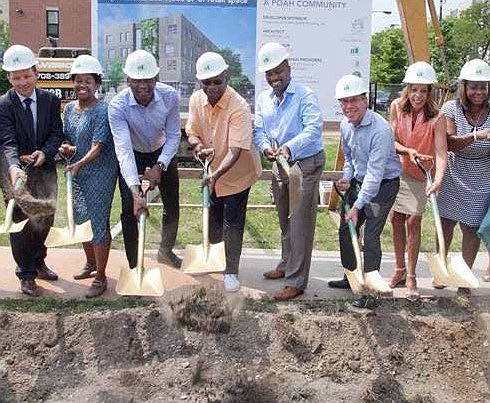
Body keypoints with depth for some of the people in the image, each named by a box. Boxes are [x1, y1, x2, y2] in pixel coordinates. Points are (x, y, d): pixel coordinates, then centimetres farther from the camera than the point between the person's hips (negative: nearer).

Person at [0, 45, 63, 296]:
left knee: (45, 219, 15)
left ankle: (38, 262, 37)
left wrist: (44, 153, -22)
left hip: (45, 169, 3)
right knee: (21, 222, 4)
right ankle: (26, 274, 18)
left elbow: (56, 133, -2)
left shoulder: (50, 100, -1)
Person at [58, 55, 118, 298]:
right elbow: (66, 139, 16)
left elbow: (97, 147, -22)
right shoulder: (69, 109, 7)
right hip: (76, 173, 7)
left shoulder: (102, 111, -15)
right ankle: (91, 263, 39)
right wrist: (64, 148, -7)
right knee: (80, 220, 18)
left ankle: (100, 277, 10)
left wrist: (79, 164, -37)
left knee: (98, 223, -2)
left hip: (99, 174, -7)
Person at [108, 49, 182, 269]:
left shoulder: (169, 96, -27)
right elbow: (123, 150, -40)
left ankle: (166, 251, 37)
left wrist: (159, 166, -30)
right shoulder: (117, 106, -33)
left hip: (162, 152, 3)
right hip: (133, 155, -2)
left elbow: (173, 135, -17)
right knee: (129, 210, -8)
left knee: (172, 205, 12)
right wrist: (135, 191, -49)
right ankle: (134, 266, 6)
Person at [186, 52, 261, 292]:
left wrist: (216, 175, -45)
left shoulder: (239, 107, -29)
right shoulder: (196, 100, -11)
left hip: (237, 172, -5)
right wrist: (197, 145, -24)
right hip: (212, 172, 5)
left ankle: (231, 272, 18)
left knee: (233, 223, 1)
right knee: (213, 219, 17)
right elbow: (192, 131, -1)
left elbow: (236, 150, -33)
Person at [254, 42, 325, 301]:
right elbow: (259, 130, 2)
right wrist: (266, 147, -20)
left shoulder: (305, 96, -13)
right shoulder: (263, 99, 8)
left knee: (300, 224, -5)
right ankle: (287, 265, 37)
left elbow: (313, 129, -26)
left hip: (306, 165, -7)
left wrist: (289, 147, -41)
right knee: (285, 221, 20)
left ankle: (296, 282, 0)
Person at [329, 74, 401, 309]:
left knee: (371, 237, -12)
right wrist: (346, 178, -2)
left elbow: (375, 173, -28)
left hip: (383, 185, -8)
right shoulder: (345, 125, -1)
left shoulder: (380, 129, -27)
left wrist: (357, 206, -28)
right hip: (358, 182, 8)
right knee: (346, 230, 13)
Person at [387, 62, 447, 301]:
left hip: (419, 175, -3)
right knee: (396, 219, 8)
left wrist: (438, 180, -44)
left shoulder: (436, 117, -20)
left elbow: (440, 153, -27)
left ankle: (411, 278, 7)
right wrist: (408, 151, -27)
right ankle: (400, 270, 25)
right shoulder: (397, 106, -9)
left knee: (413, 221, -5)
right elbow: (391, 141, -7)